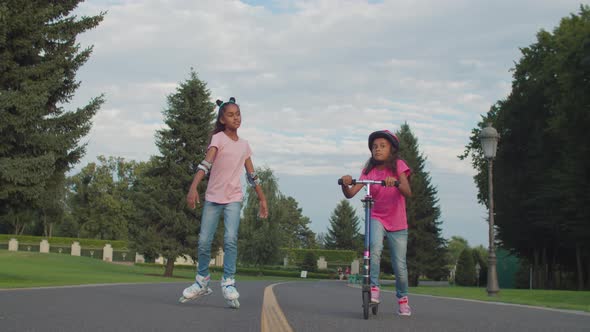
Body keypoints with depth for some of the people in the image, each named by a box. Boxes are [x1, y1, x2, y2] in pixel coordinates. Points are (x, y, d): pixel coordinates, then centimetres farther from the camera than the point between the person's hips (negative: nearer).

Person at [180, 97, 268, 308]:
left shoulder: (244, 145, 10)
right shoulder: (218, 138, -5)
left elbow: (252, 175, 17)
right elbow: (206, 164, -21)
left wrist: (262, 199, 16)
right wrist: (193, 188, -34)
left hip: (233, 198, 2)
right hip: (213, 197, -2)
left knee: (230, 239, -17)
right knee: (204, 241, -1)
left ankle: (228, 282, -11)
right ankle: (202, 281, 18)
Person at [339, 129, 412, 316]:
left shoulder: (398, 166, -8)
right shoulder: (369, 170, -1)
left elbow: (408, 193, -22)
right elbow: (350, 194, -11)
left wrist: (396, 182, -42)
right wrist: (345, 184, -32)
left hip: (398, 223, -1)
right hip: (377, 218, 1)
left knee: (399, 266, 1)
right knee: (375, 246, -31)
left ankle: (403, 299, 24)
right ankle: (373, 289, -21)